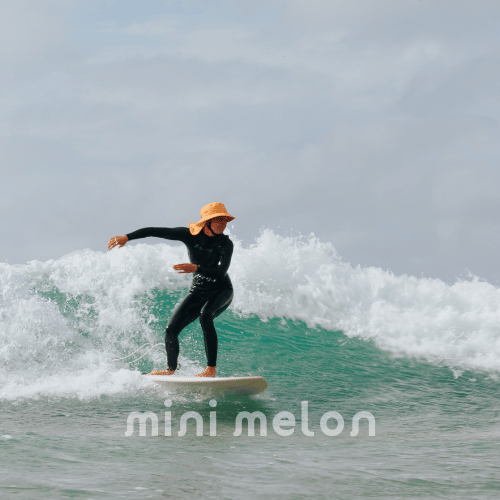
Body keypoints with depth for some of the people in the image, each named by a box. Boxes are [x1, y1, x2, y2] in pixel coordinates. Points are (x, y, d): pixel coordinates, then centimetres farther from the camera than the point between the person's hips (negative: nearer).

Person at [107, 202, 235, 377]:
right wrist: (126, 237, -16)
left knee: (205, 315, -36)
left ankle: (211, 370, -36)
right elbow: (154, 231, -10)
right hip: (198, 291, 4)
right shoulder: (190, 235, -12)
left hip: (222, 291, -4)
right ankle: (171, 370, 19)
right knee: (171, 329, -4)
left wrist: (196, 268, -45)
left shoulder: (225, 244, -18)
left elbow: (221, 272, -31)